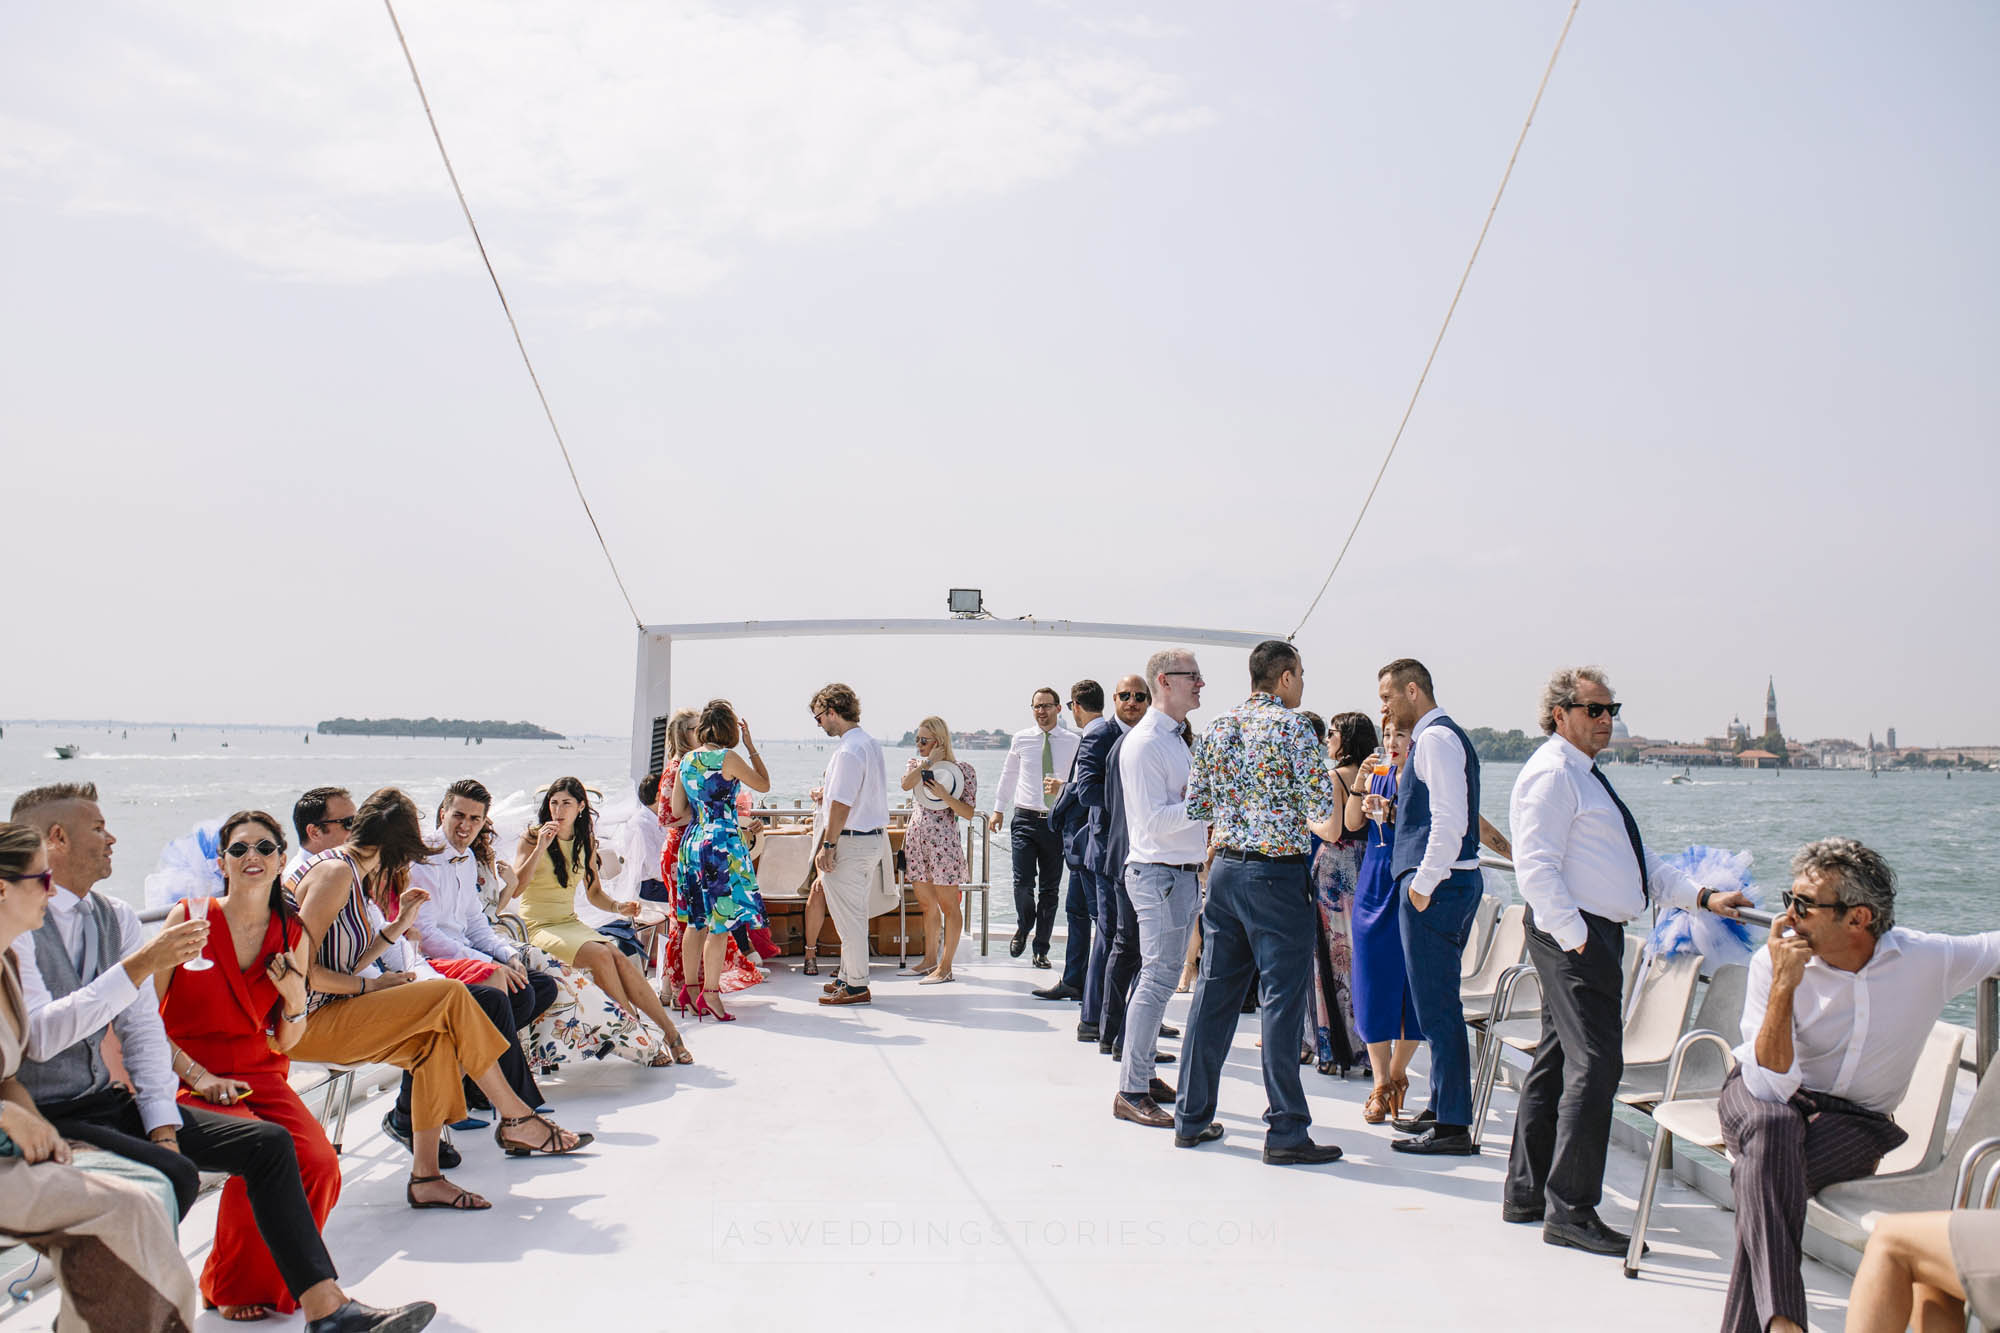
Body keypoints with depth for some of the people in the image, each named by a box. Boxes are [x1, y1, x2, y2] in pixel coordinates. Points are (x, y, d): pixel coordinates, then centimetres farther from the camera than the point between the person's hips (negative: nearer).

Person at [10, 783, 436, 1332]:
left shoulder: (118, 918, 9)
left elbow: (143, 1030, 7)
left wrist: (162, 1126, -3)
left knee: (268, 1144, -6)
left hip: (107, 1101, 7)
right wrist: (138, 967, -29)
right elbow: (39, 1036, -25)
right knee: (173, 1173, -30)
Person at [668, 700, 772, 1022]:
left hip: (691, 844, 7)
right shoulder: (728, 758, -10)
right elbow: (764, 784, 4)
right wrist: (751, 746, 9)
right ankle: (710, 993, 2)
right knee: (721, 921, -1)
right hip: (722, 844, -7)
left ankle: (689, 988, 21)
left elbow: (678, 811, 11)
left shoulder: (686, 761, 8)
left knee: (697, 920, 15)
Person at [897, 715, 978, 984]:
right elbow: (906, 784, -13)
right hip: (916, 837, 6)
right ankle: (930, 959, 26)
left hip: (942, 839, -6)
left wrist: (944, 794, -19)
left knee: (948, 905, 0)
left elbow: (969, 813, -8)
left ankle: (945, 967, 5)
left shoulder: (963, 770, -5)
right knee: (926, 904, 14)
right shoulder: (917, 762, 10)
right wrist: (928, 762, -13)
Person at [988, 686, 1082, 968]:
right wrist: (999, 809, 18)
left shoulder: (1073, 742, 0)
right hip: (1026, 819, 0)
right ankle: (1023, 928, 19)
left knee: (1049, 889, 7)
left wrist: (1063, 786, -21)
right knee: (1023, 882, -11)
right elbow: (1008, 775, 17)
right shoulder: (1021, 739, 6)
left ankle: (1041, 950, 19)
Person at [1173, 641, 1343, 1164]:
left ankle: (1192, 1117, 20)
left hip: (1225, 868, 6)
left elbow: (1194, 806, 9)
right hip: (1277, 873, -6)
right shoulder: (1292, 726, -9)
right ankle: (1285, 1132, 4)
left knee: (1214, 993, 12)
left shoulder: (1217, 728, 9)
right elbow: (1324, 807, -14)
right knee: (1282, 999, -1)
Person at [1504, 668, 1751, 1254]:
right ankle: (1569, 1212, -4)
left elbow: (1642, 865, 23)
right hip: (1574, 936, -11)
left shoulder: (1585, 776, 20)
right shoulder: (1551, 773, -12)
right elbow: (1536, 866, -21)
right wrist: (1574, 936, -22)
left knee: (1557, 1061, 14)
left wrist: (1703, 896, 14)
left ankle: (1525, 1192, 23)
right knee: (1595, 1065, -10)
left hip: (1594, 933, 11)